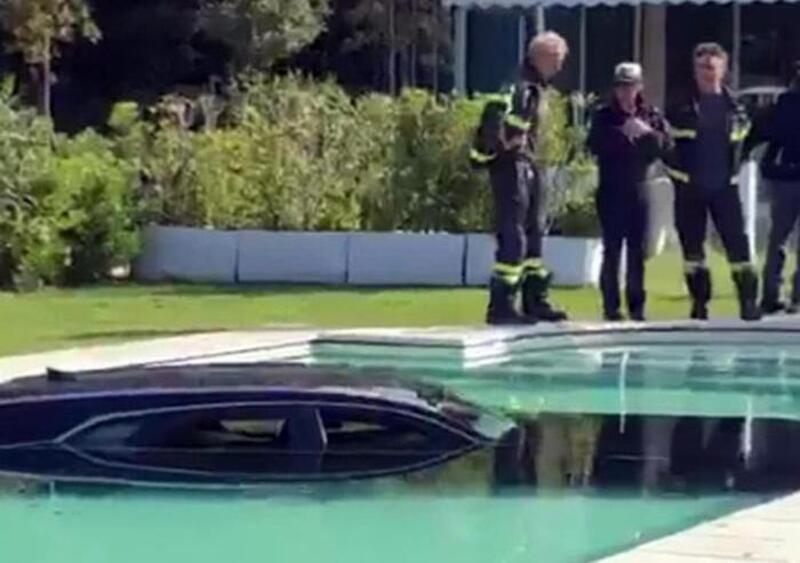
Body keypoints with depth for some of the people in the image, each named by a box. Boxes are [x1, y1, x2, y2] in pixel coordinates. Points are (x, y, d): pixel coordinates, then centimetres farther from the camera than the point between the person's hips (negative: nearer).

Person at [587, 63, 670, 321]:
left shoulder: (651, 116, 9)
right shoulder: (604, 116, 2)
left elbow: (665, 144, -2)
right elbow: (596, 145, -13)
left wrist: (647, 132, -19)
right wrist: (622, 133, -23)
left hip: (640, 190, 2)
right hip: (611, 190, -2)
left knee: (638, 251, 5)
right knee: (612, 249, -3)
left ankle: (636, 305, 10)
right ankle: (611, 305, 1)